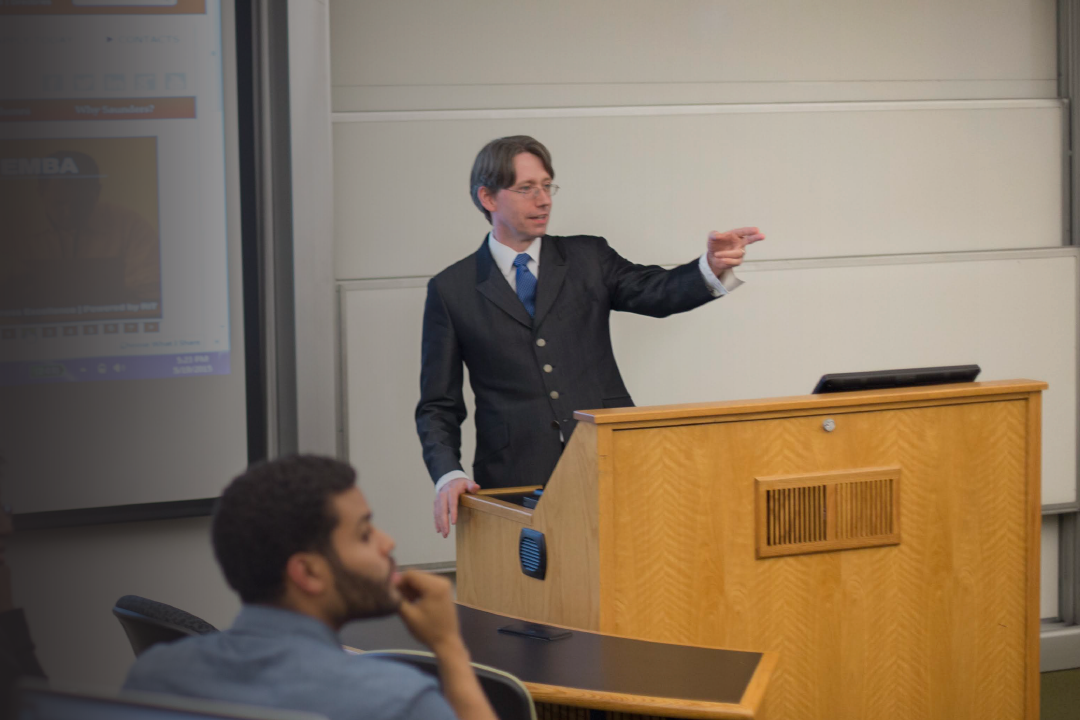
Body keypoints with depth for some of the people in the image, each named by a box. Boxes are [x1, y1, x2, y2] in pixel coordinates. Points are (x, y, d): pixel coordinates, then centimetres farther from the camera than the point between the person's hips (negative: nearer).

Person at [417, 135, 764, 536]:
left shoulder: (588, 259, 14)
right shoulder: (451, 291, 9)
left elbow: (657, 292, -3)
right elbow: (438, 406, 8)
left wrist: (712, 267, -24)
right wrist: (448, 476, -9)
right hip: (518, 480, -1)